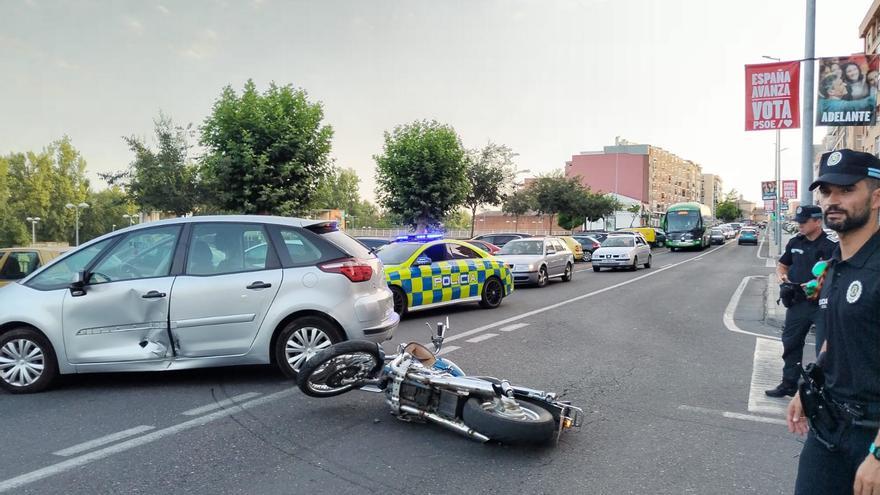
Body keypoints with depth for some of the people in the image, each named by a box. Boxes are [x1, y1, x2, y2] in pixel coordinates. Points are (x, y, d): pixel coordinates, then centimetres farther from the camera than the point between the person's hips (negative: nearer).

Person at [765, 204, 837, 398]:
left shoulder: (831, 246, -11)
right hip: (797, 302, 6)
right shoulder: (795, 242, 8)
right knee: (790, 343, 14)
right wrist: (782, 276, 0)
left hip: (822, 304, -6)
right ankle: (789, 384, 28)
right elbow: (782, 265, 21)